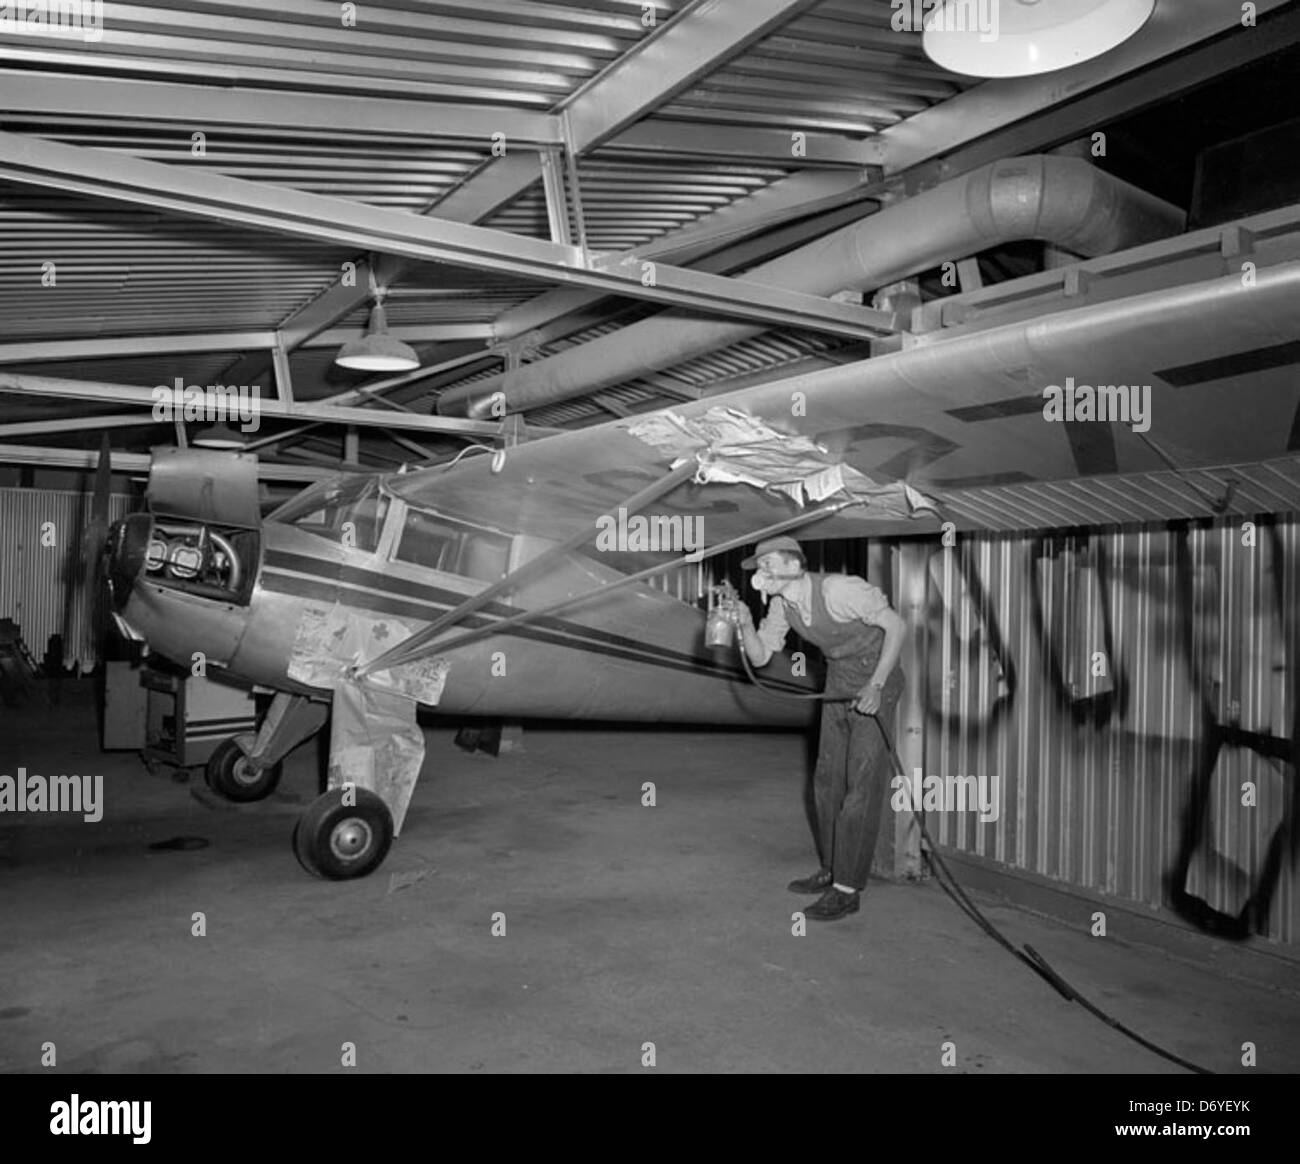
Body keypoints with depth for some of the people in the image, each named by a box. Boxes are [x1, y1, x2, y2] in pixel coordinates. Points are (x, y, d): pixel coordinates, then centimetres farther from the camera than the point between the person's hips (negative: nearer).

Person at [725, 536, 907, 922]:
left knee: (862, 783, -7)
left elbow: (896, 626, -22)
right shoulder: (781, 604, -6)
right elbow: (760, 656, 0)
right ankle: (832, 870, 26)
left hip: (876, 679, -8)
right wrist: (745, 624, -20)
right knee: (827, 778, 12)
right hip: (838, 681, 8)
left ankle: (847, 889, -1)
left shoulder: (840, 590, -29)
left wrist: (875, 686, -28)